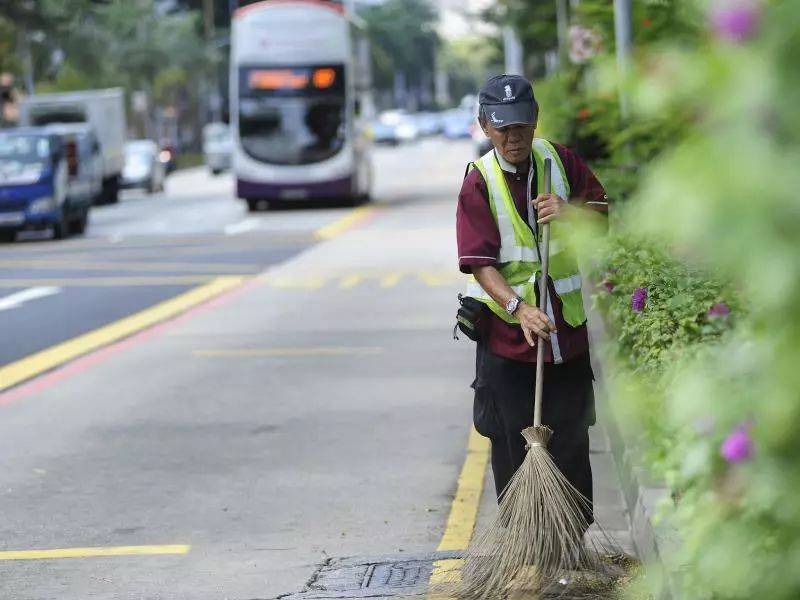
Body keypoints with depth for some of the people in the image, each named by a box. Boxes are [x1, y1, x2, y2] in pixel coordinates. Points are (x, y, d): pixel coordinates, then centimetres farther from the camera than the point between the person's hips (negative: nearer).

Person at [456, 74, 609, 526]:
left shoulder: (560, 160, 1)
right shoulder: (479, 183, -11)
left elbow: (602, 209, 11)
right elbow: (480, 263, -18)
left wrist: (570, 211, -11)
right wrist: (518, 308, -33)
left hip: (567, 326, 3)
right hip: (506, 333, -3)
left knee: (571, 441, 10)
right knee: (513, 448, 3)